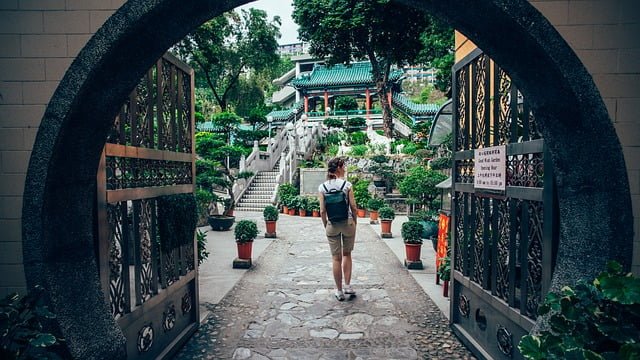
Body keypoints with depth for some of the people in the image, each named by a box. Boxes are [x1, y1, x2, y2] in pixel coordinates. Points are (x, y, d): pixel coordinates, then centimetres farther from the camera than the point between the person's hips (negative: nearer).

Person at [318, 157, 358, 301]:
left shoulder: (322, 187, -2)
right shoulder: (347, 185, -7)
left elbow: (322, 211, -3)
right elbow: (353, 207, -6)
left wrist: (326, 226, 9)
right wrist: (355, 222, 8)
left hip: (332, 225, 1)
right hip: (348, 223, -1)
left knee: (336, 258, 9)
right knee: (347, 254, 20)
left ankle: (339, 291, 17)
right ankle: (347, 285, 19)